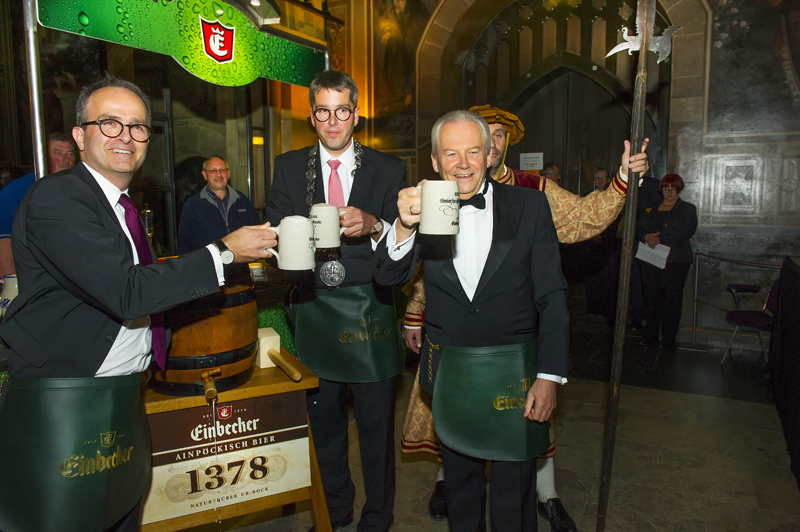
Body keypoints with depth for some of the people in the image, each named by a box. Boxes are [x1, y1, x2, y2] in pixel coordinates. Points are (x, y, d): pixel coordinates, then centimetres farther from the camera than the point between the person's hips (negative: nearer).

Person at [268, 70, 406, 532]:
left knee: (377, 424, 9)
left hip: (369, 315, -2)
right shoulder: (289, 167, 8)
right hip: (313, 313, 2)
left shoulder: (389, 170, 2)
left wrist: (373, 226, -25)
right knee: (323, 423, 17)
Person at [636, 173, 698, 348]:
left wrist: (660, 237, -16)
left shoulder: (688, 209, 8)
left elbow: (687, 231, -9)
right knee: (651, 297, 2)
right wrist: (646, 236, -13)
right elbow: (638, 227, 11)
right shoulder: (651, 209, 21)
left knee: (671, 299, -4)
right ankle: (650, 337, 10)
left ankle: (668, 340, 3)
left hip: (674, 261, -3)